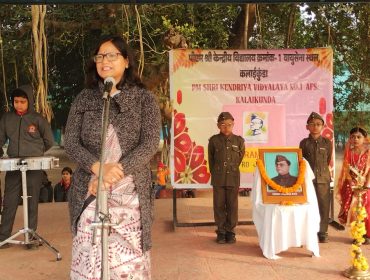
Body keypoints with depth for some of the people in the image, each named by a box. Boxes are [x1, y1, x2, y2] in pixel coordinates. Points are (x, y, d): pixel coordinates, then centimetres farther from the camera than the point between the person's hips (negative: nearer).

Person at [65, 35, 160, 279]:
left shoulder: (144, 98, 4)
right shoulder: (84, 98, 10)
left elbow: (151, 144, -6)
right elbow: (71, 143, 3)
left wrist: (117, 170, -19)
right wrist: (98, 168, -15)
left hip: (130, 192, -1)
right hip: (89, 191, 2)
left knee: (130, 258, -1)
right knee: (89, 257, -1)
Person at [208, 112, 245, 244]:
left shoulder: (239, 141, 0)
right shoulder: (214, 140, -1)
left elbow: (240, 158, 11)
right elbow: (210, 159, 8)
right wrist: (215, 174, 10)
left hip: (233, 178, 0)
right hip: (218, 178, 0)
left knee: (232, 206, 6)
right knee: (219, 206, 6)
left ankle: (230, 231, 19)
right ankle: (221, 232, 17)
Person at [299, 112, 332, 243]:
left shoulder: (327, 142, 3)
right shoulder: (304, 143, 1)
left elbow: (328, 160, 12)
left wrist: (321, 169, 12)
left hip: (323, 178, 1)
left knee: (324, 206, 4)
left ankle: (322, 232, 16)